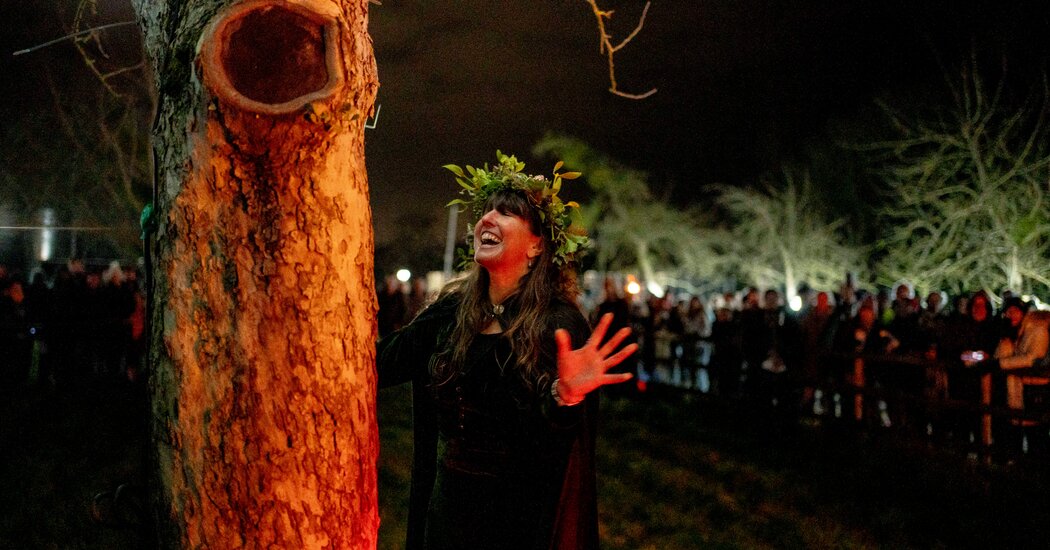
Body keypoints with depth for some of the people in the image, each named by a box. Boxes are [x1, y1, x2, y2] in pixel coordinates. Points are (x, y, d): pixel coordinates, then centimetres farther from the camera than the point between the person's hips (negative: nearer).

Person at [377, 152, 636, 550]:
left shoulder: (559, 325, -15)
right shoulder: (452, 311, 1)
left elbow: (550, 443, -22)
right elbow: (382, 360, -2)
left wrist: (564, 398, -42)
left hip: (517, 515, -4)